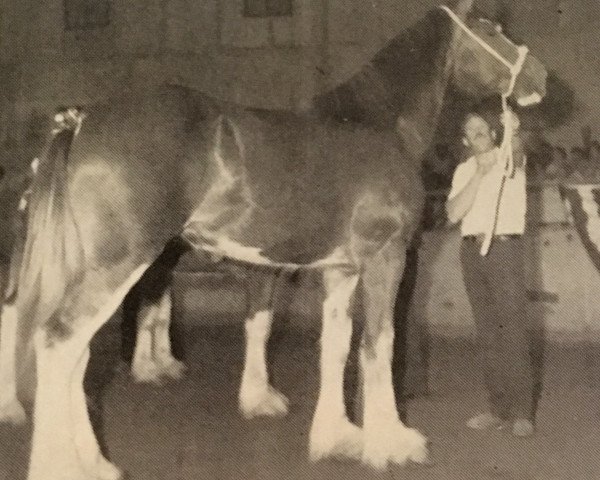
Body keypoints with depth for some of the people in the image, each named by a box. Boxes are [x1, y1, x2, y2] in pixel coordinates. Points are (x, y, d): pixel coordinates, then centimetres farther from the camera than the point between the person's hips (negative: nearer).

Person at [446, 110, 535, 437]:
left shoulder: (508, 158, 6)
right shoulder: (464, 171, 16)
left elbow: (516, 154, -21)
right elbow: (453, 213, 0)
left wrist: (514, 133, -42)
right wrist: (480, 174, -10)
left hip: (504, 247, -4)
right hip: (471, 250, 5)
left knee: (513, 330, -9)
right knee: (487, 333, 5)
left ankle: (522, 412, -8)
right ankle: (500, 408, 10)